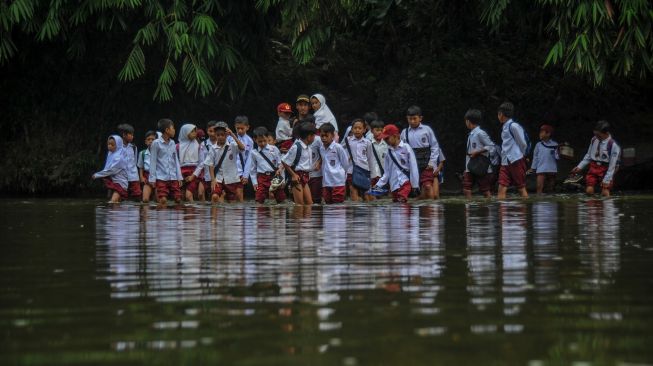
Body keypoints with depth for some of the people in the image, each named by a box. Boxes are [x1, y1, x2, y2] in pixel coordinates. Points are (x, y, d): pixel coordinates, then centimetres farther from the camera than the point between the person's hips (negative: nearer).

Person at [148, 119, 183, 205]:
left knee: (178, 199, 1)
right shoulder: (156, 143, -3)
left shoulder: (172, 143, 12)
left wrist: (179, 177, 10)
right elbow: (153, 162, -2)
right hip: (161, 178, -5)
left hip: (173, 178, 5)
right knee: (163, 200, -12)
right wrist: (152, 179, -6)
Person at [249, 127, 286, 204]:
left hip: (275, 176, 0)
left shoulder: (274, 149, 3)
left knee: (281, 198, 2)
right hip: (262, 178, 0)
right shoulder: (254, 153, 6)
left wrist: (280, 169, -18)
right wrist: (254, 183, 3)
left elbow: (280, 162, 5)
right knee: (260, 200, -2)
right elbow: (253, 169, 10)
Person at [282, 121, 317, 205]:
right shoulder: (296, 147, -17)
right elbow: (284, 162, -13)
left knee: (309, 203, 8)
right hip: (297, 176, -9)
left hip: (305, 177, 9)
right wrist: (293, 175, -13)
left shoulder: (307, 148, 9)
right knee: (299, 204, -7)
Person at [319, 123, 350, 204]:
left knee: (338, 204, -4)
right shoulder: (321, 149, 8)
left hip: (338, 182, -6)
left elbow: (345, 163, -1)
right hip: (326, 182, 6)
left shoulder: (338, 147, -8)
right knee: (328, 203, 9)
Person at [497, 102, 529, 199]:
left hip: (516, 161, -8)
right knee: (502, 188, -3)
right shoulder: (504, 127, 17)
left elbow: (523, 144, -7)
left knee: (521, 187, -2)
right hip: (505, 162, 8)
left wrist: (521, 156, 5)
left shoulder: (513, 126, -9)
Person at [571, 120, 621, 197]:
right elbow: (588, 155, 13)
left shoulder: (614, 146, -17)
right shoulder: (594, 140, -1)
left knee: (605, 193, -9)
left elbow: (612, 165, -14)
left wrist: (606, 180, -15)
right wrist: (580, 167, 5)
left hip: (606, 170, -4)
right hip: (594, 168, 4)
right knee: (589, 191, -7)